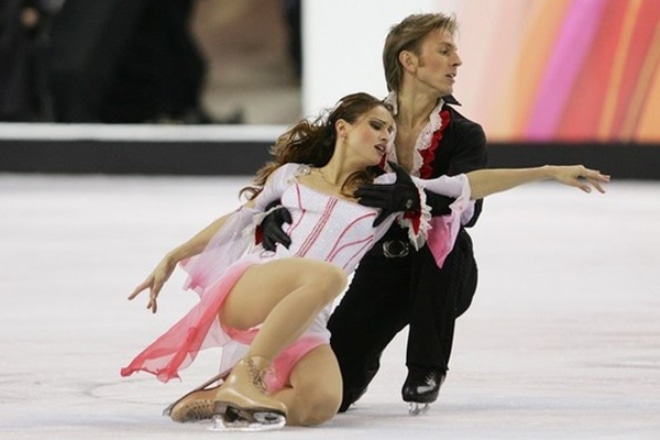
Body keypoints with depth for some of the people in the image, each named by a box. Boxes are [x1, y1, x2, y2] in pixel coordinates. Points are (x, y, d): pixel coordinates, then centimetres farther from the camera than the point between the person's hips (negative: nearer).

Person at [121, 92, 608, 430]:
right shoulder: (291, 175, 18)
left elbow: (470, 184, 15)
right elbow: (235, 221, 27)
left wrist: (549, 172, 10)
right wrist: (172, 259, 23)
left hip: (305, 327, 2)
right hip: (244, 291, -2)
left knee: (321, 404, -32)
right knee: (326, 276, -38)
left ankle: (216, 399, -16)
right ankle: (244, 375, -35)